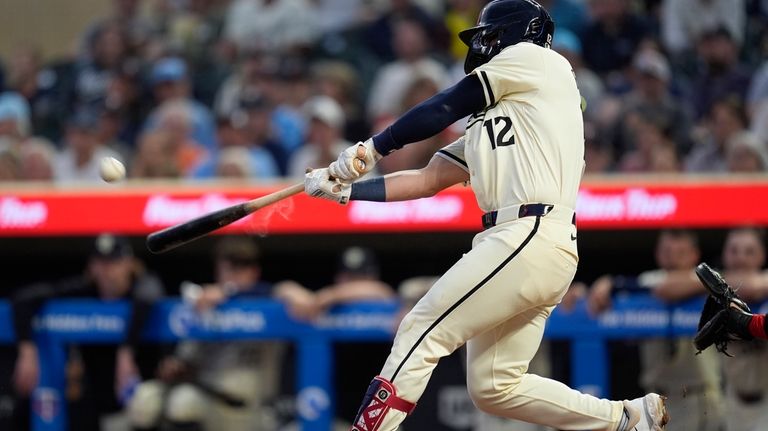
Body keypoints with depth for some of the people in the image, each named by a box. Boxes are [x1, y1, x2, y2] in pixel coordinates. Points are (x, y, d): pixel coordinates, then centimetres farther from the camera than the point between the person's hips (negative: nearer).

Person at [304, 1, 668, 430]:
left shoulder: (535, 59, 7)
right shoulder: (485, 125, 29)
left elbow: (444, 108, 4)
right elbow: (427, 181, 23)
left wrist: (372, 148, 10)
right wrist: (345, 190, 13)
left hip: (531, 238, -9)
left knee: (420, 333, -11)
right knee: (493, 387, 10)